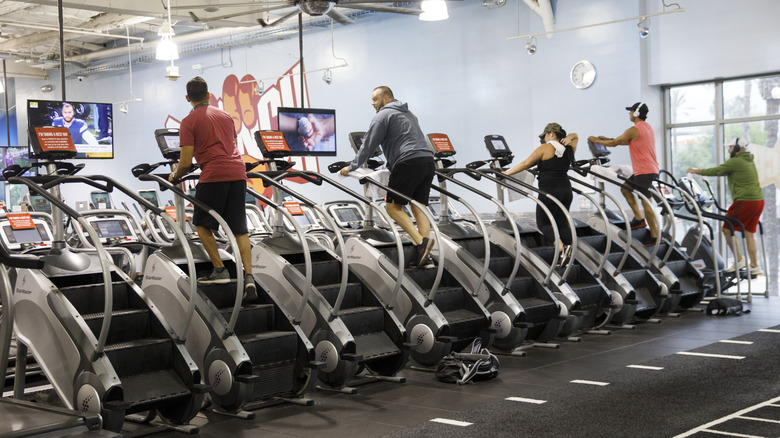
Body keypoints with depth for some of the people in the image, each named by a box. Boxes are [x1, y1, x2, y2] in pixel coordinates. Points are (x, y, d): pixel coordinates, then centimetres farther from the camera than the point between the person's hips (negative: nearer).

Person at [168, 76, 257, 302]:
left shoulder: (189, 122, 3)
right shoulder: (226, 116, 21)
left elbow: (186, 162, -3)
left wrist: (174, 176, 17)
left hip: (213, 175, -5)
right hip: (238, 173, 5)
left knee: (202, 224, 13)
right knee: (239, 229, 7)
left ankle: (220, 270, 5)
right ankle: (249, 277, -4)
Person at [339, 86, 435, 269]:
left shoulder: (383, 115, 3)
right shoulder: (408, 114, 30)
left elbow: (369, 144, 1)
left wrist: (352, 167, 10)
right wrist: (392, 165, 43)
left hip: (409, 162, -8)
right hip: (428, 160, 8)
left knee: (393, 207, -2)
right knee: (419, 208, 6)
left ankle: (421, 242, -20)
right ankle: (423, 257, -2)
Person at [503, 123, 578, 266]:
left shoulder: (545, 148, -5)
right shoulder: (568, 149, 13)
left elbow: (526, 164, -5)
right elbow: (575, 136, 35)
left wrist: (508, 172, 3)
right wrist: (569, 138, 14)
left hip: (549, 191, -6)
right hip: (566, 191, 6)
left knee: (543, 224, 3)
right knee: (562, 222, 12)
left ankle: (562, 247, -19)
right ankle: (568, 254, 3)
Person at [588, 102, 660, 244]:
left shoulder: (634, 130, -14)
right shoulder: (648, 127, 16)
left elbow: (614, 143, -6)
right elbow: (627, 141, 26)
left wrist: (596, 140, 8)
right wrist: (607, 139, 27)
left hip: (645, 171, -10)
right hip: (651, 169, 10)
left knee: (645, 202, -9)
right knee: (625, 189, 20)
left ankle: (655, 236, -8)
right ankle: (638, 219, 19)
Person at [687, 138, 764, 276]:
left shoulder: (734, 162, -9)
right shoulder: (750, 161, 18)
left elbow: (715, 171, -5)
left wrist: (695, 171, 8)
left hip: (745, 201, -9)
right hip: (759, 200, 9)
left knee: (727, 229, 2)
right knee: (749, 233, 11)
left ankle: (739, 260, 3)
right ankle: (755, 266, 10)